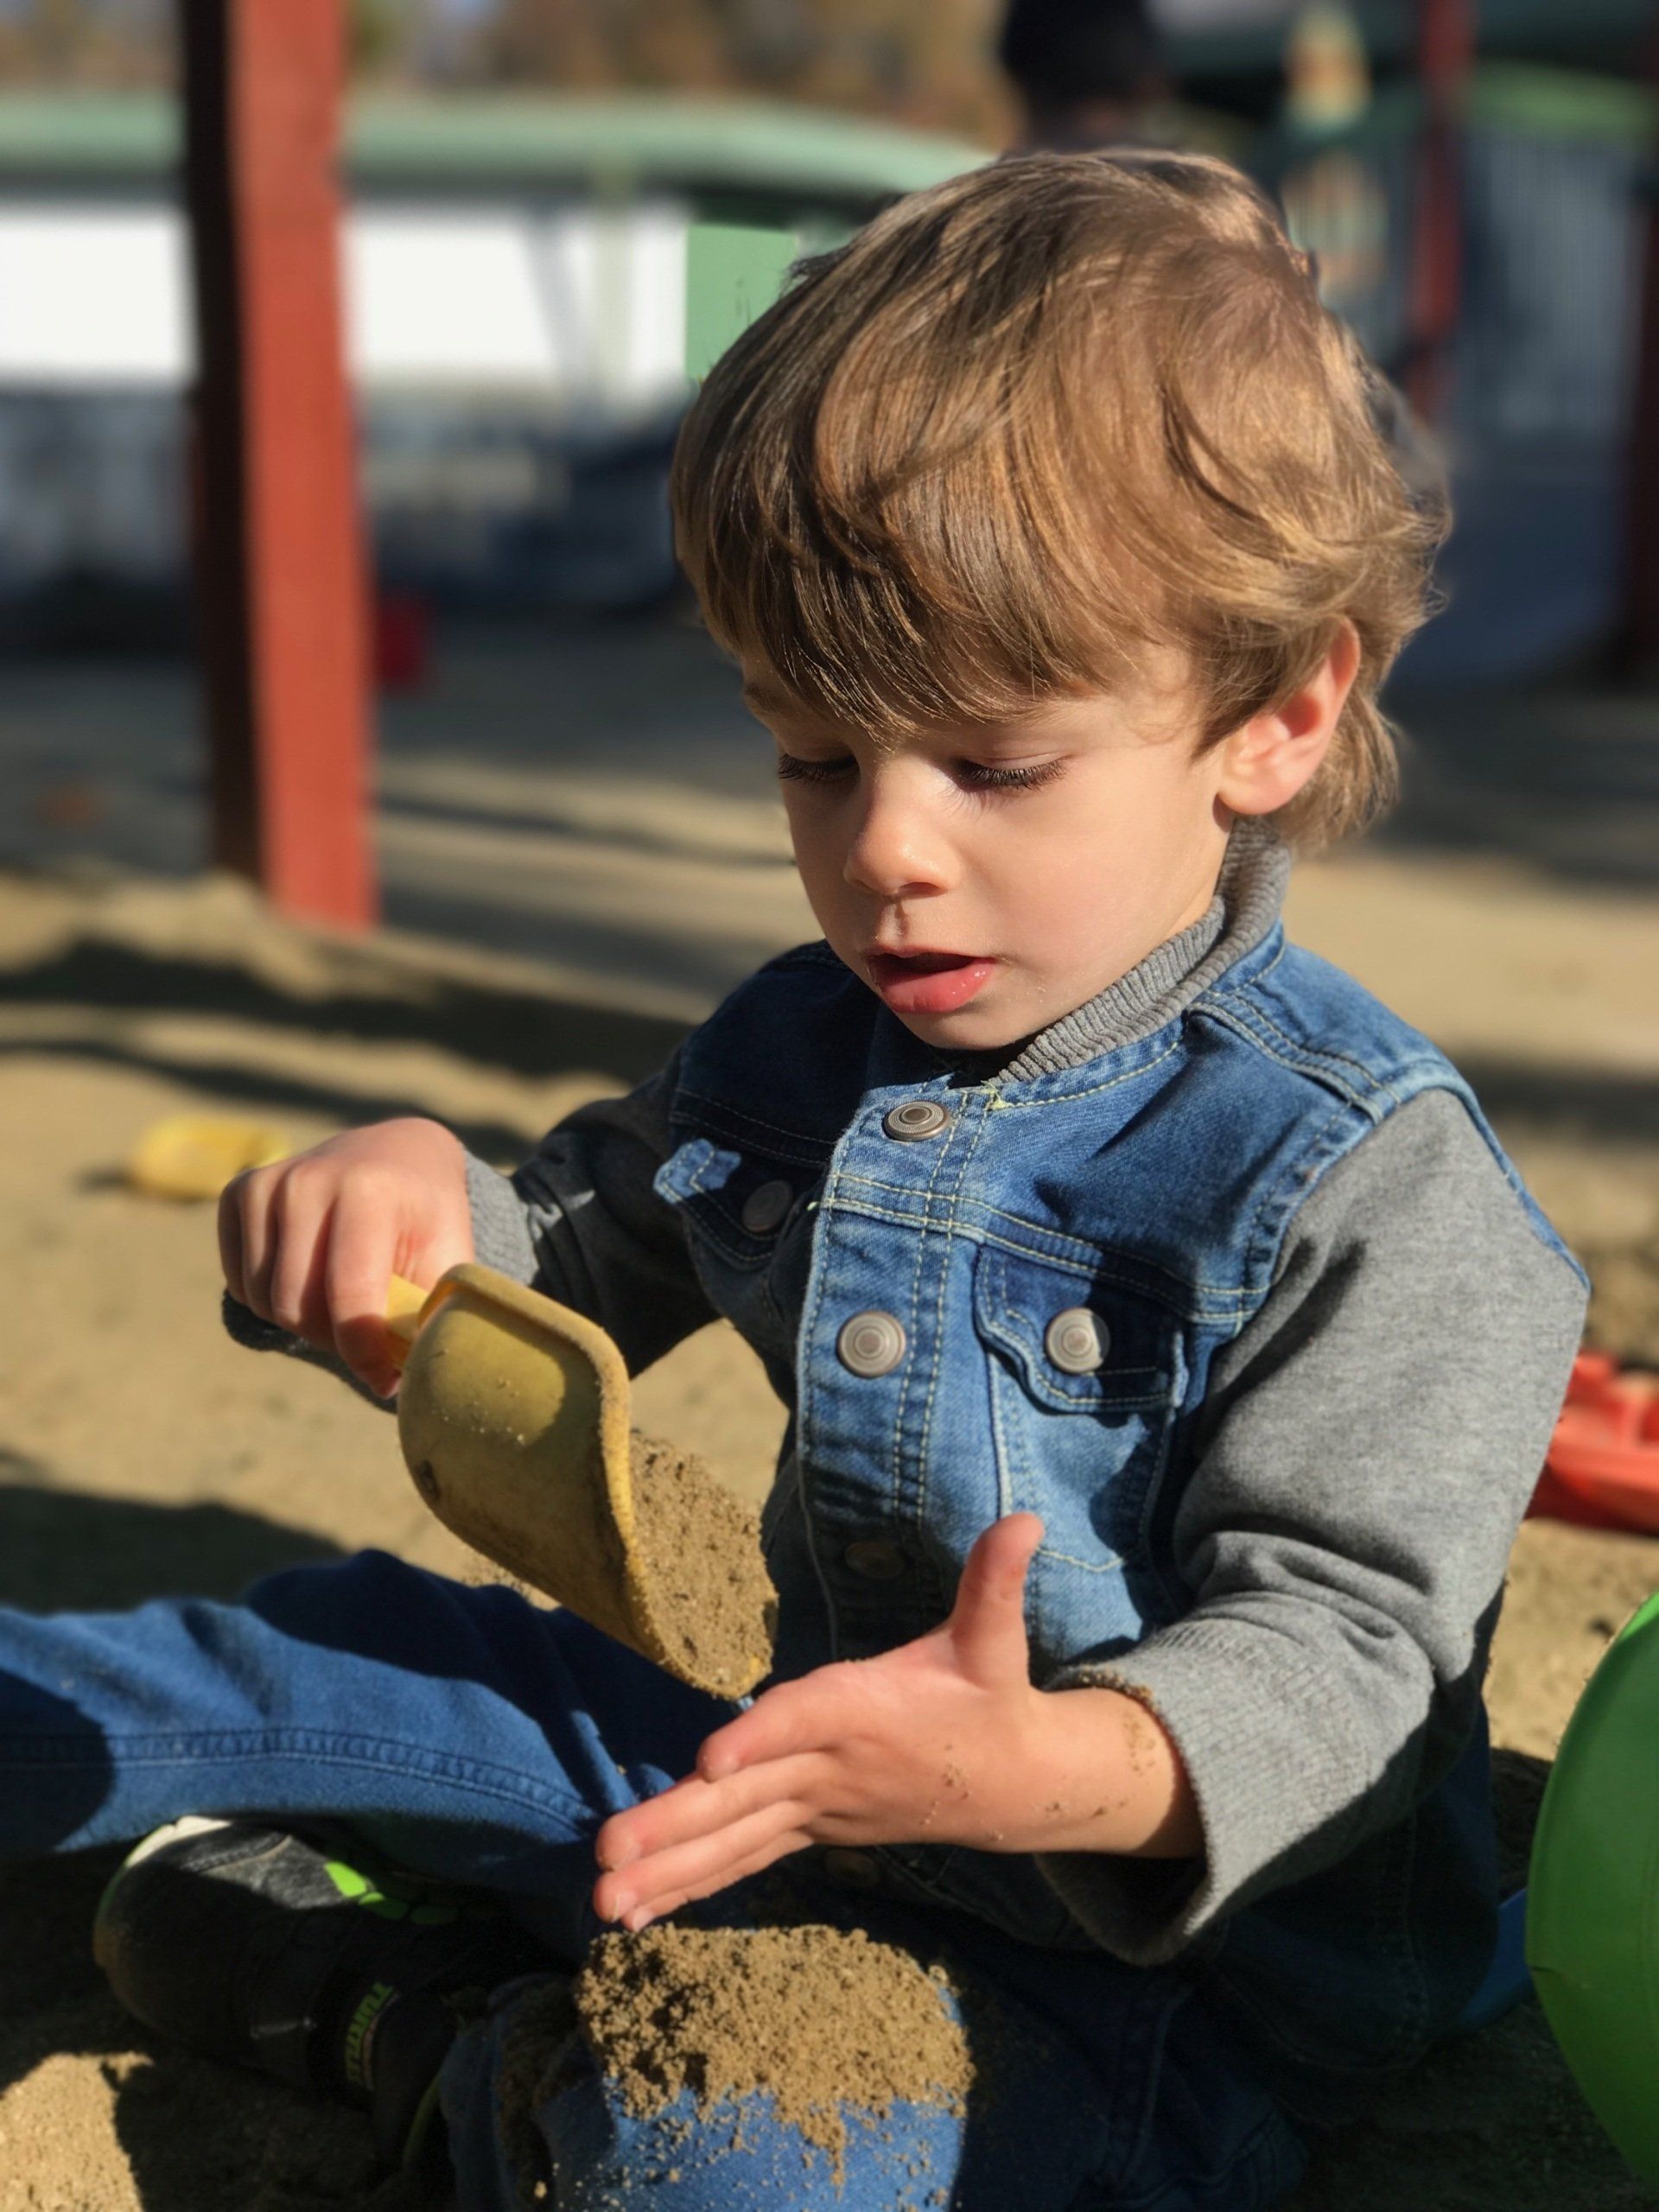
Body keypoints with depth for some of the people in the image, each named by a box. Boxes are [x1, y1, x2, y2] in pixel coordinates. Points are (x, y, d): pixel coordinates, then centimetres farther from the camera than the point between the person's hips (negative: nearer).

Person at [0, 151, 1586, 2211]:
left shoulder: (1364, 1178, -20)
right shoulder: (796, 1054, 3)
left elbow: (1343, 1643, -23)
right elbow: (570, 1268, 15)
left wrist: (1064, 1770, -44)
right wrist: (417, 1205, -9)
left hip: (1176, 1967, -7)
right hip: (841, 1809, 7)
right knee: (378, 1643, 8)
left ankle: (413, 2020, -3)